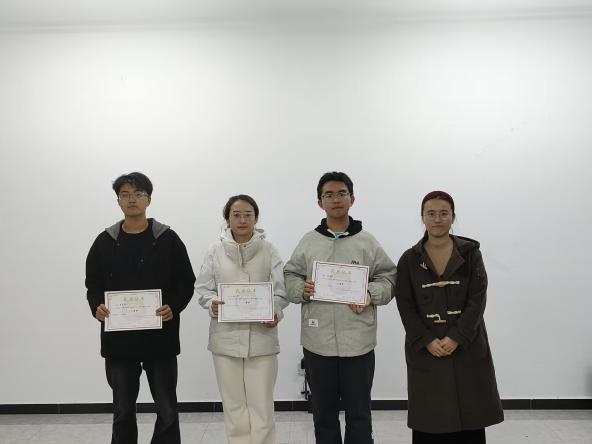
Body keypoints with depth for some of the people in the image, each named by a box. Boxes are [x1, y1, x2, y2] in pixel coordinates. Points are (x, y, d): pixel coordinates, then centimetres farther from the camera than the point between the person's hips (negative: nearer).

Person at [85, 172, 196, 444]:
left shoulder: (168, 239, 0)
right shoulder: (105, 241, 6)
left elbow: (186, 282, 1)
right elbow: (93, 284, 10)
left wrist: (173, 307, -17)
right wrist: (97, 307, -10)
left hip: (160, 337, -2)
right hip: (118, 339, 2)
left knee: (167, 411, 5)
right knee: (122, 411, 13)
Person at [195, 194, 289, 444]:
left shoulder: (269, 251, 0)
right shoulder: (215, 251, 2)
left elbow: (281, 290, -2)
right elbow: (202, 288, 4)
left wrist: (275, 312, -20)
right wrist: (212, 303, -17)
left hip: (261, 337, -1)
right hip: (226, 337, 1)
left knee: (261, 406, 5)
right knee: (233, 405, 12)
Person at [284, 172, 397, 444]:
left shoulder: (367, 242, 2)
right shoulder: (308, 242, 5)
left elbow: (388, 276, 5)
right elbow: (290, 276, 10)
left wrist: (372, 294, -13)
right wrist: (301, 289, -11)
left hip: (358, 342, -1)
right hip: (317, 342, 1)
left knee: (359, 413, 10)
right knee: (323, 412, 16)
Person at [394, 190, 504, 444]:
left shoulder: (470, 254, 2)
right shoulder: (409, 260, 4)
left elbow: (477, 301, -4)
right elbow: (406, 307, 0)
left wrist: (456, 338, -15)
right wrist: (426, 341, -13)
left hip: (467, 348, 0)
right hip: (425, 351, 0)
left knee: (469, 421, 1)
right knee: (429, 422, 2)